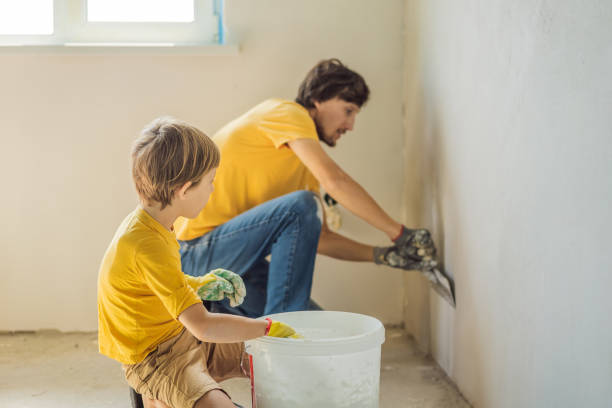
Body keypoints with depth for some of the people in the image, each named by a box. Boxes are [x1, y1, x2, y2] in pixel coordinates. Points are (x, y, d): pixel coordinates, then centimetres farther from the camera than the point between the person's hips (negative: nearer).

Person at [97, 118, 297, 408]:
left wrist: (198, 284, 12)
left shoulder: (143, 223, 3)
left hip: (184, 340, 10)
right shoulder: (147, 245, -28)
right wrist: (268, 327, -20)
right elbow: (203, 325, -30)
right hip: (154, 359, -10)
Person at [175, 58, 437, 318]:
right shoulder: (286, 112, -10)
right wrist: (399, 233, -22)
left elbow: (319, 237, 15)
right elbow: (334, 180, -24)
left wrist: (381, 255, 1)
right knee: (301, 205, -27)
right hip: (196, 250, -9)